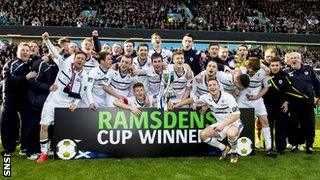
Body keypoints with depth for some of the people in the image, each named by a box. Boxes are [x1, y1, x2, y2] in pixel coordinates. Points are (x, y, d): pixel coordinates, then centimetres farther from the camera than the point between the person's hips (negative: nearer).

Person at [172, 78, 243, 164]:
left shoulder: (227, 97, -21)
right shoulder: (207, 97, -6)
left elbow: (236, 115, -25)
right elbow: (192, 99, 8)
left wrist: (223, 125, -34)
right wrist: (176, 105, 8)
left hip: (234, 123, -6)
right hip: (220, 124, 6)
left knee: (231, 134, -39)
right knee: (203, 135, -13)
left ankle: (234, 153, -3)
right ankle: (224, 149, 9)